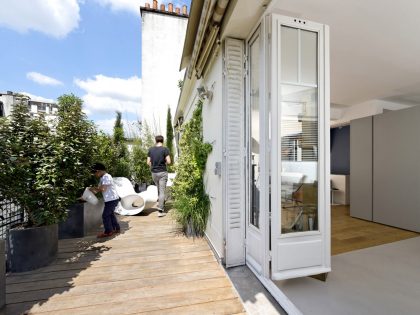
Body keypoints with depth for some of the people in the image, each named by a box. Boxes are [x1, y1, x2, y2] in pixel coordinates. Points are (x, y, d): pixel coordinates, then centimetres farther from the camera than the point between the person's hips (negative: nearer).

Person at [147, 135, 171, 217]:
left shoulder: (151, 149, 3)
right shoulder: (165, 149, -9)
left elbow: (148, 162, 4)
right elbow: (168, 162, -14)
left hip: (154, 173, 4)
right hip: (162, 172, -4)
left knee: (159, 190, 22)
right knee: (162, 191, 0)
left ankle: (161, 205, 35)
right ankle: (160, 211, 0)